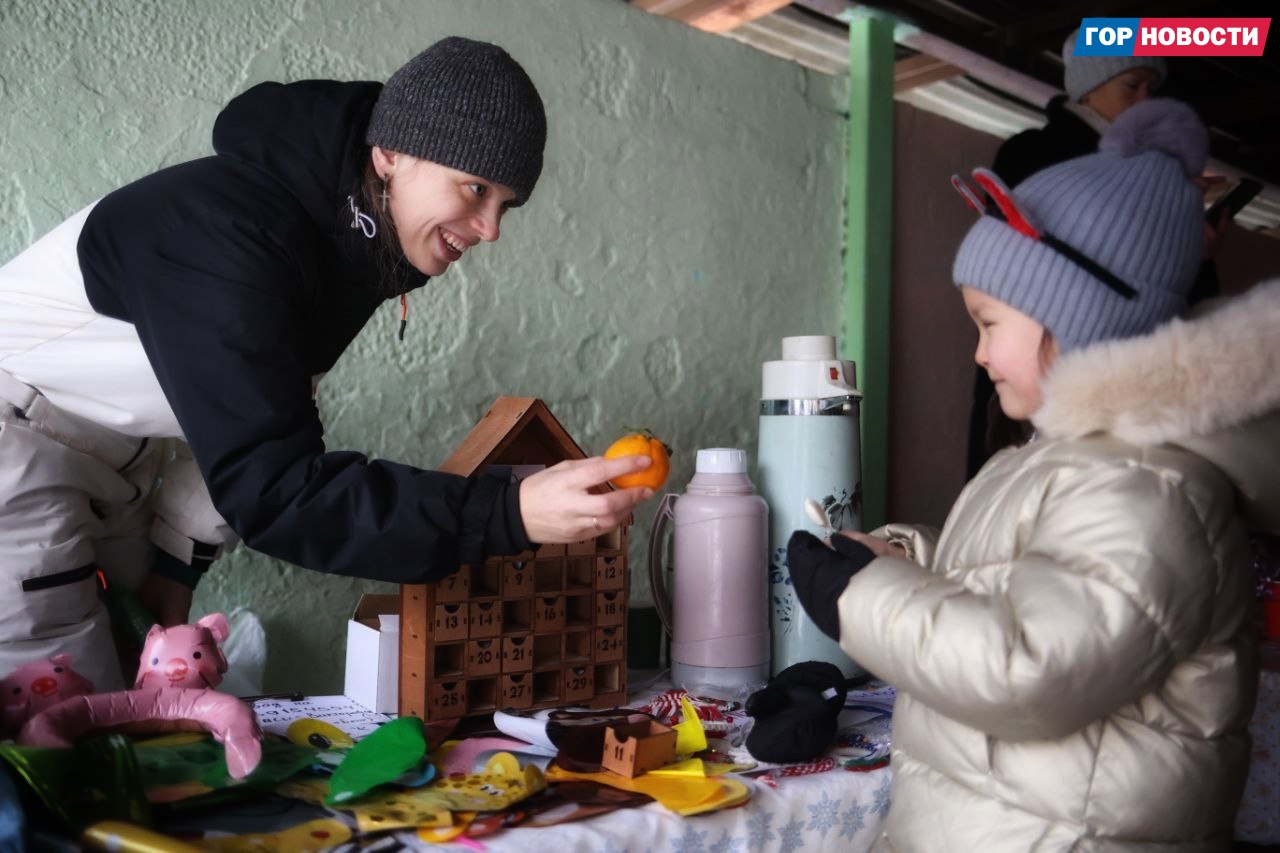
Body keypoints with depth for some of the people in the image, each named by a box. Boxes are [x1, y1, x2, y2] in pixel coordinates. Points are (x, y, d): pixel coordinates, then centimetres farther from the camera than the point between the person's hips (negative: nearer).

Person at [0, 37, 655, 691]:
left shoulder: (358, 243, -4)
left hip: (107, 472, 8)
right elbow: (269, 489, -37)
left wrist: (176, 568, 5)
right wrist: (511, 514, -43)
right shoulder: (231, 230, -32)